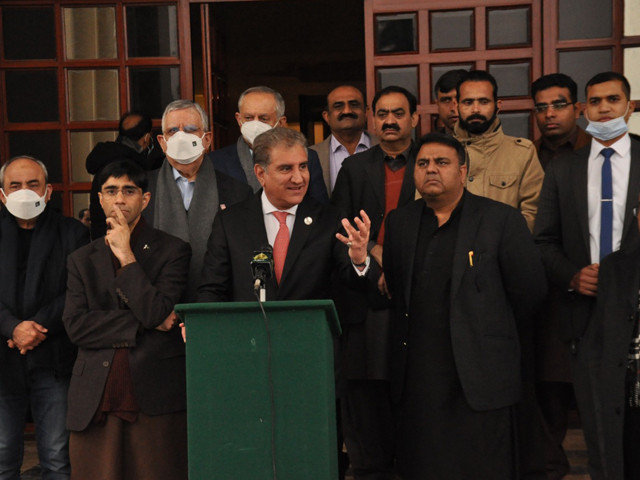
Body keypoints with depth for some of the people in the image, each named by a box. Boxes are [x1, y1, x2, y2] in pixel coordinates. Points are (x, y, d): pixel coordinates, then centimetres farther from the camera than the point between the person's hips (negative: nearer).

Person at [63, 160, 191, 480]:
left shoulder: (173, 250, 4)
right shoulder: (81, 260, 14)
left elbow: (157, 312, -10)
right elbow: (75, 325, 1)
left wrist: (126, 255, -7)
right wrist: (144, 324, -8)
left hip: (156, 398, -2)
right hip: (95, 402, 3)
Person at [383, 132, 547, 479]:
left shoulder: (501, 220, -2)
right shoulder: (399, 222, 11)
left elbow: (530, 289, 0)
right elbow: (393, 287, 13)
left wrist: (496, 342, 8)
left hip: (479, 379, -3)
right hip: (416, 381, 3)